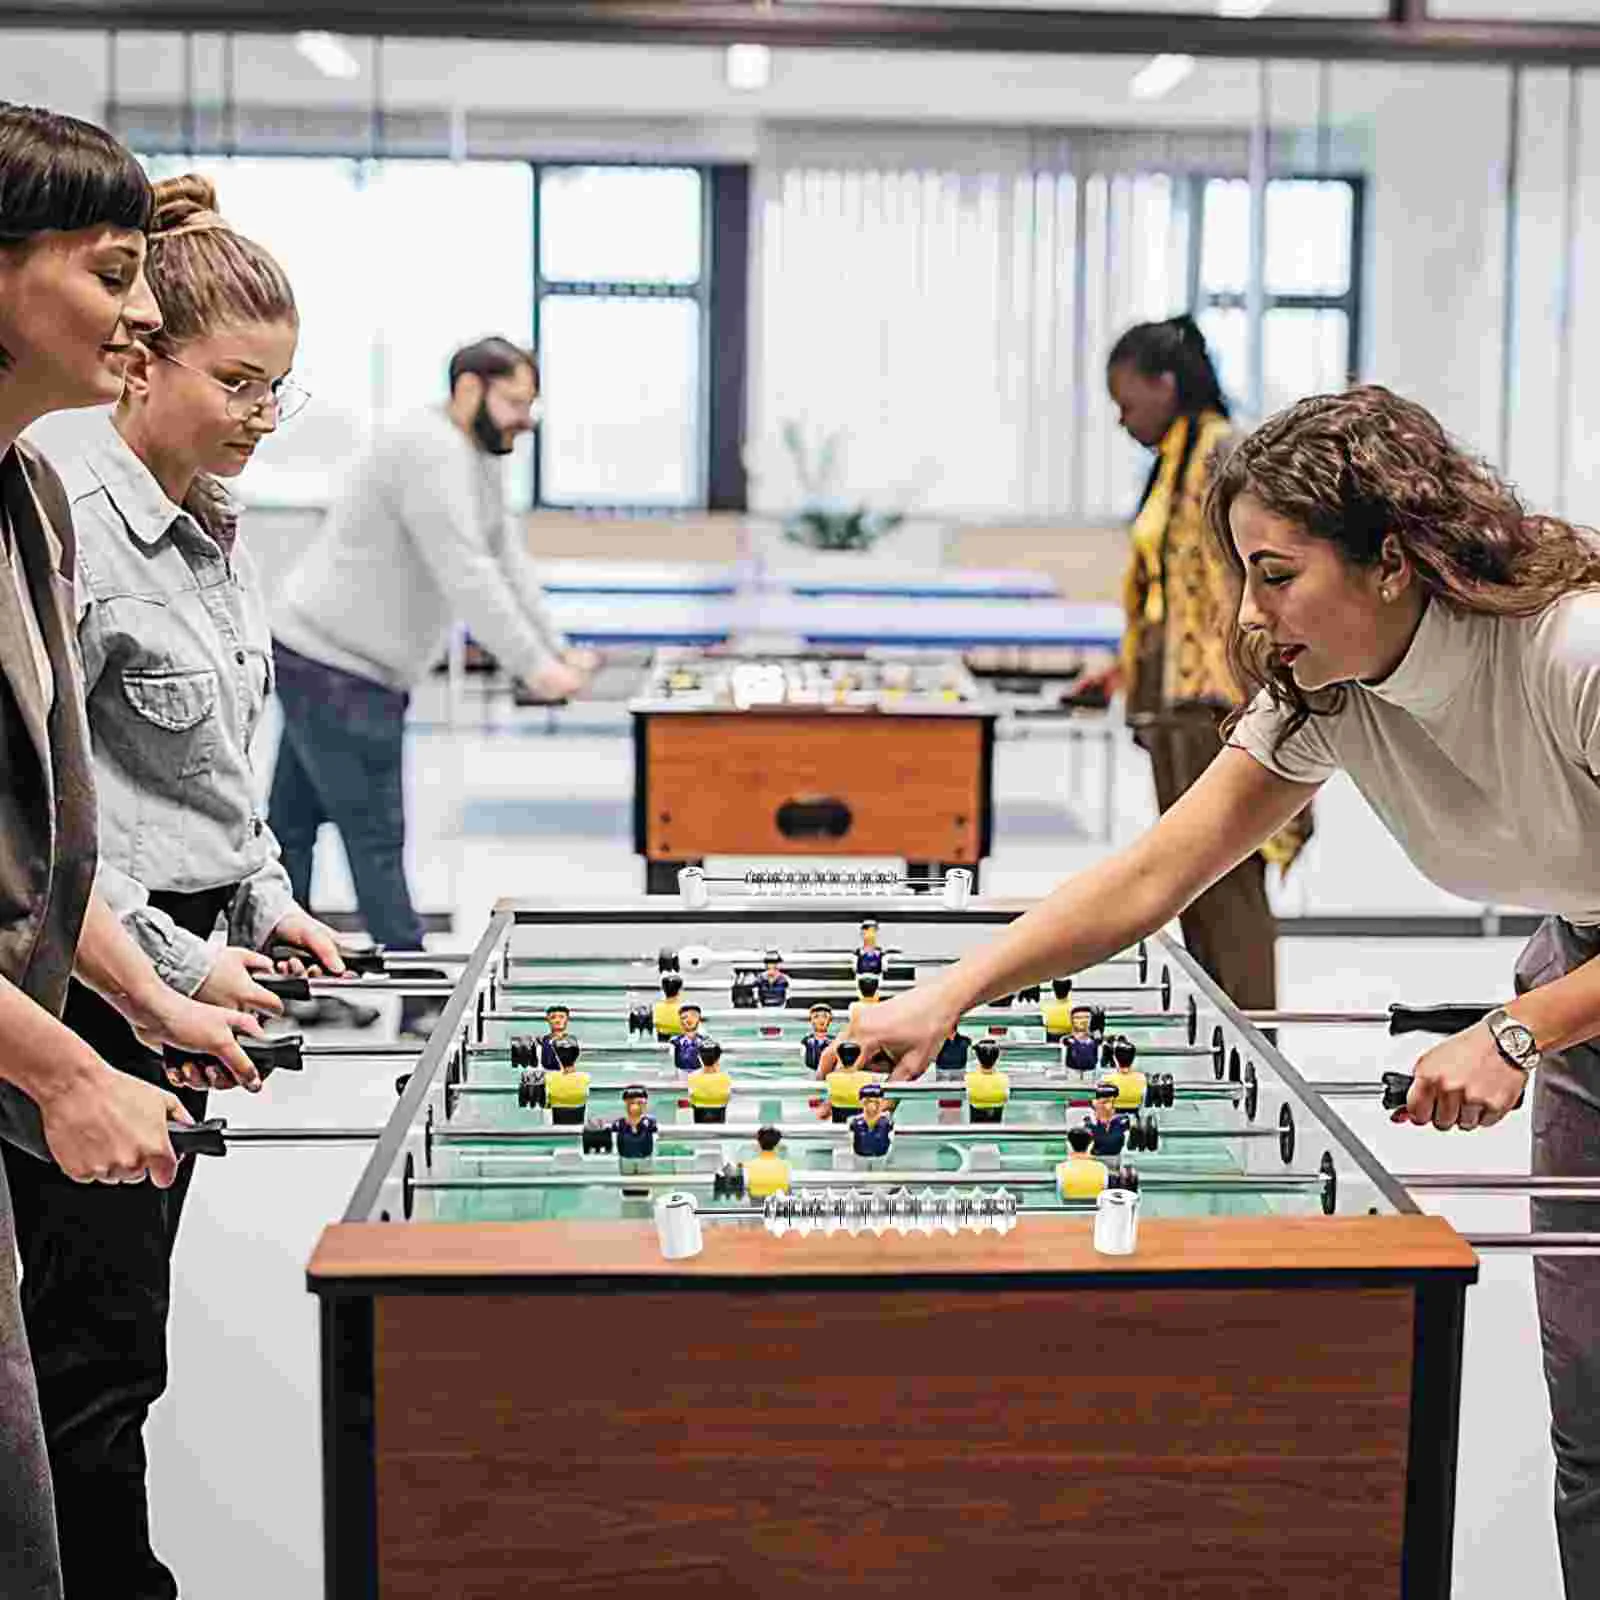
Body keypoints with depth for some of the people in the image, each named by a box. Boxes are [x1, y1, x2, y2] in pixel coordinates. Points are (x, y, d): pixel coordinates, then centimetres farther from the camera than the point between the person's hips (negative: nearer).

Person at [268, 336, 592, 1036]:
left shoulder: (479, 462, 14)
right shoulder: (431, 453, -20)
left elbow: (508, 565, 13)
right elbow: (466, 577, -26)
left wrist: (557, 651, 5)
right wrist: (535, 667, -24)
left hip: (321, 662, 11)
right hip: (337, 671, -11)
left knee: (294, 822, 14)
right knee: (375, 834, -5)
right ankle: (418, 999, 1)